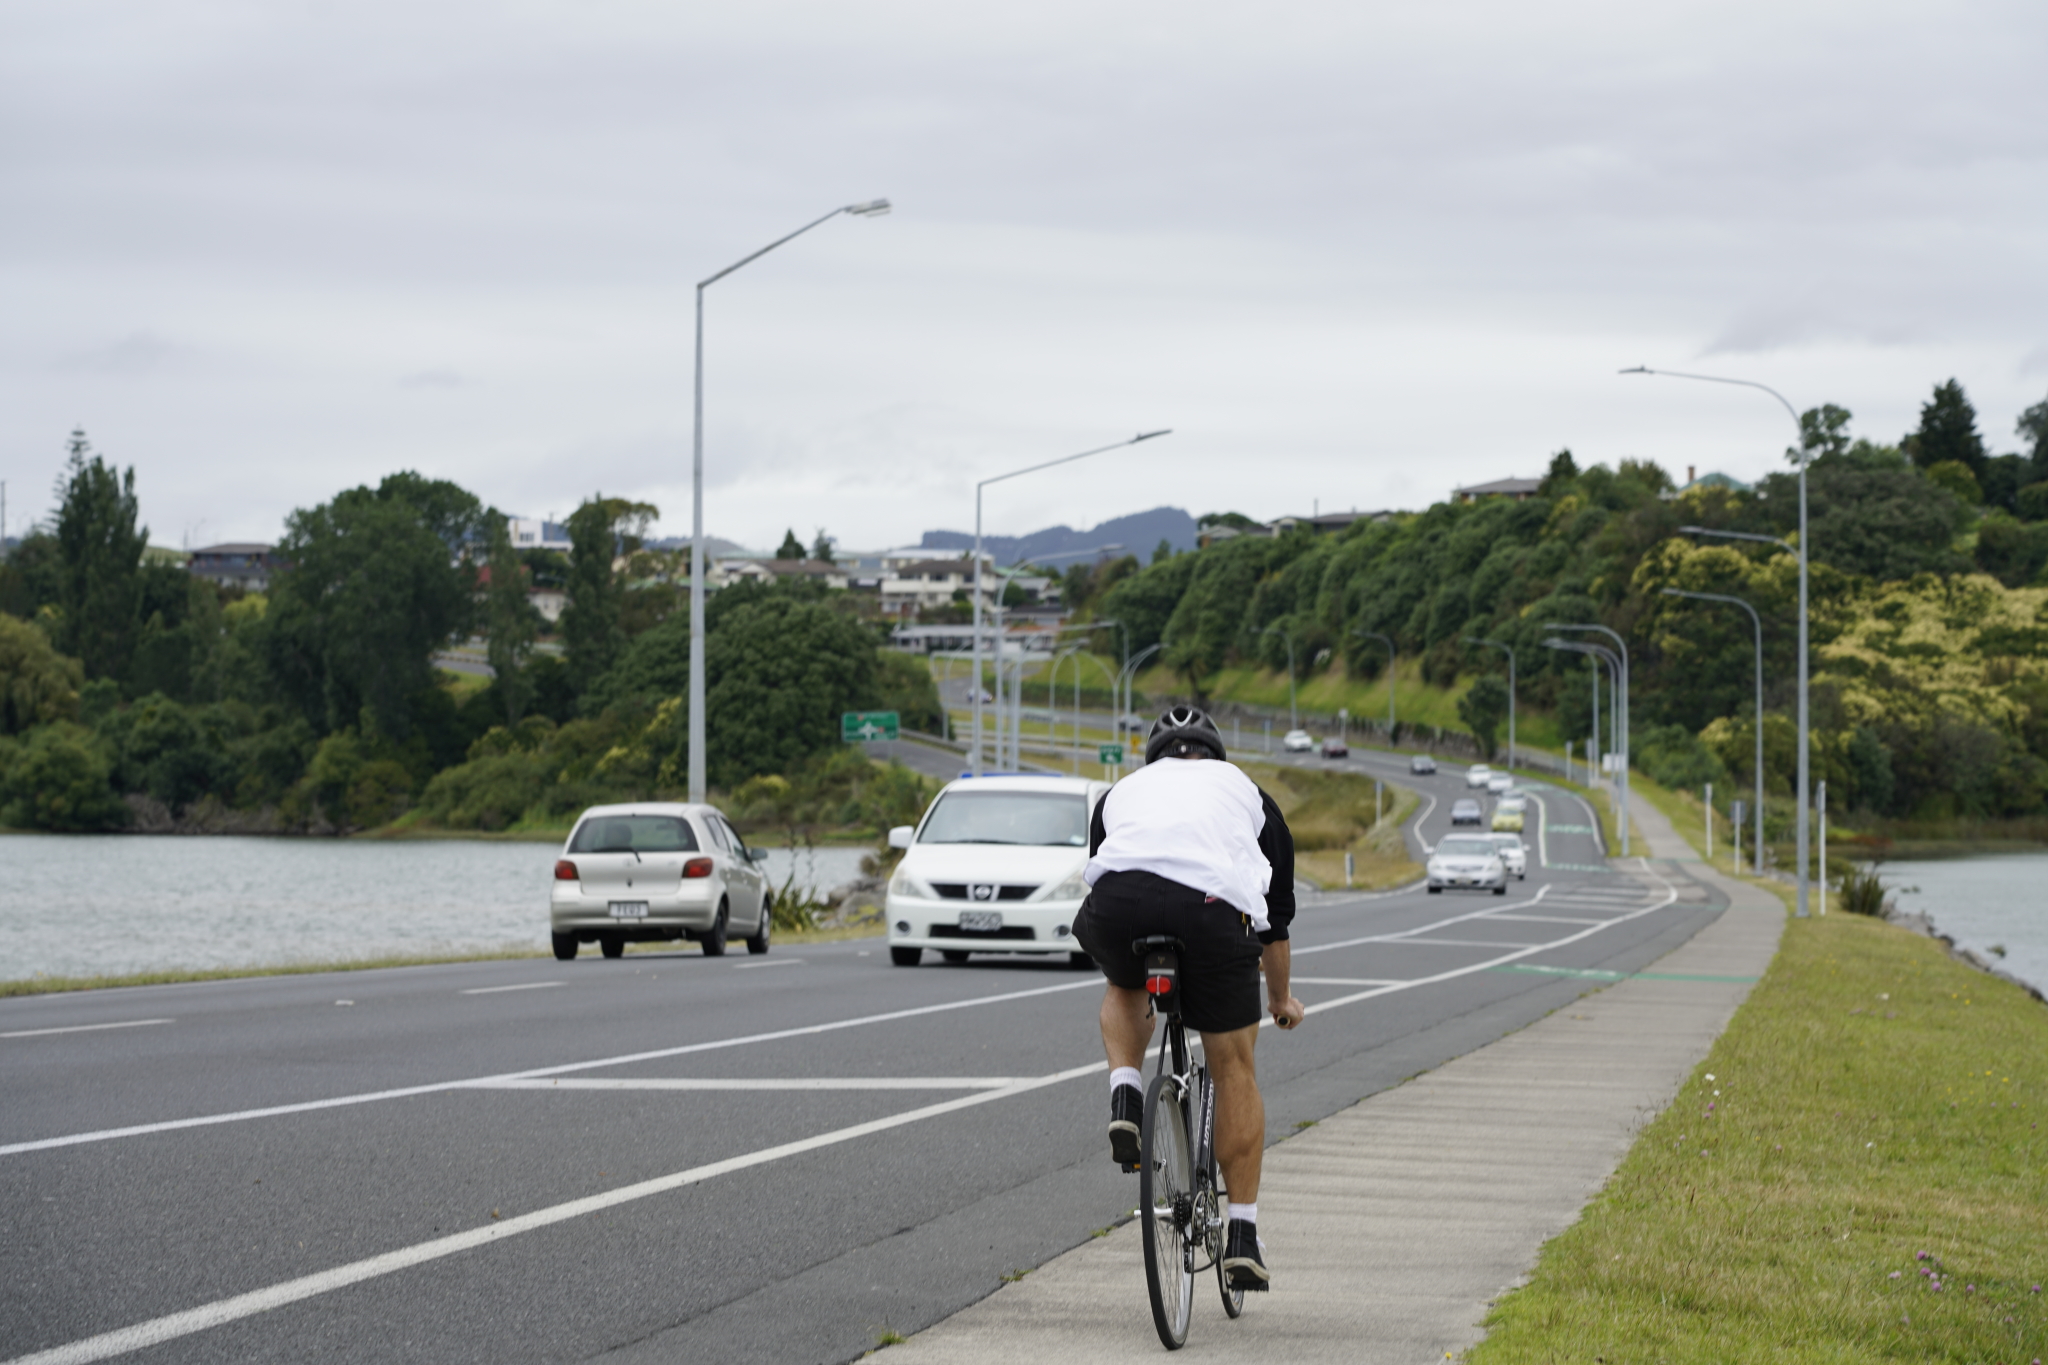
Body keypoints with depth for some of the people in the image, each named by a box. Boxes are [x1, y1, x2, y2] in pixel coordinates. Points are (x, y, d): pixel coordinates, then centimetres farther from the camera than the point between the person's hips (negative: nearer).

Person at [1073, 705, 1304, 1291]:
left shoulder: (1123, 790, 36)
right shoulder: (1245, 791, 35)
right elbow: (1278, 908, 41)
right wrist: (1281, 997, 55)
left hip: (1119, 898, 1)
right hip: (1213, 906, -1)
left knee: (1125, 989, 37)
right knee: (1234, 1069, 15)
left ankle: (1125, 1096, 11)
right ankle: (1243, 1236, 13)